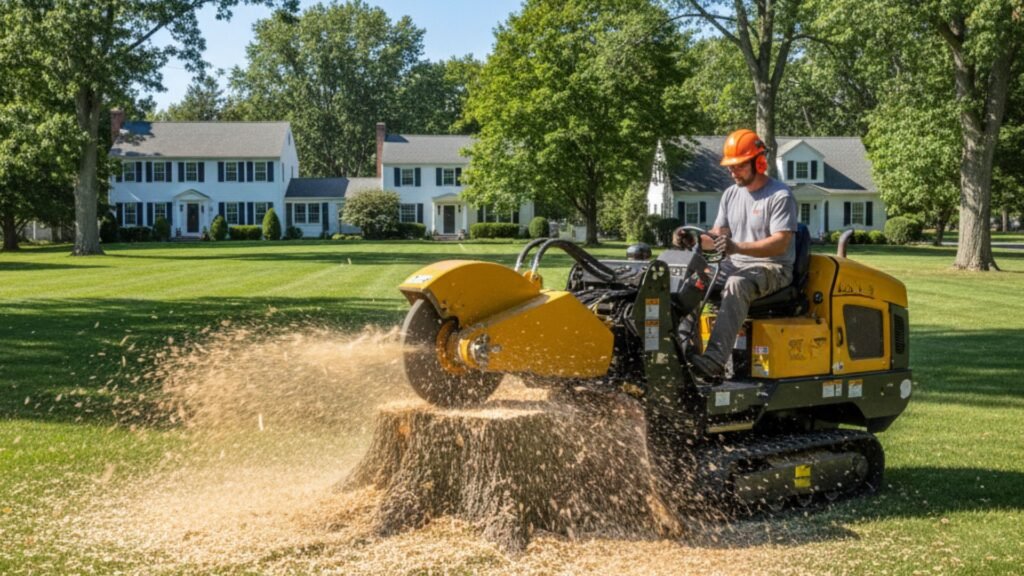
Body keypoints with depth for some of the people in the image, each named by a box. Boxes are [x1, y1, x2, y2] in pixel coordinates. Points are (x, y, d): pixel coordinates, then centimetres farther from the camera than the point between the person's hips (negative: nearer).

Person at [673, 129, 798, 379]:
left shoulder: (780, 196, -9)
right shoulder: (731, 194, 14)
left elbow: (781, 243, -20)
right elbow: (717, 236, 15)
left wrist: (738, 247, -34)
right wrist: (692, 240, -9)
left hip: (773, 268, -7)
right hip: (735, 265, 7)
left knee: (736, 285, -39)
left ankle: (715, 359, -51)